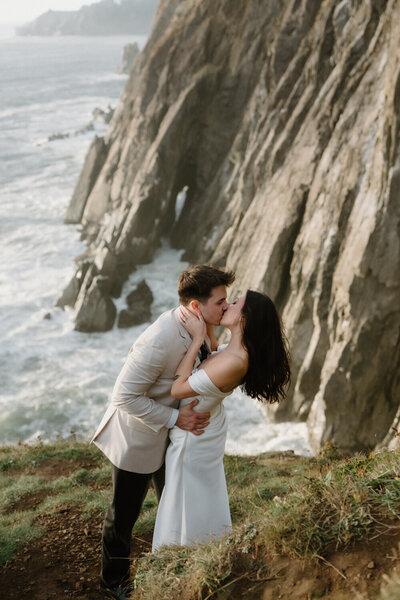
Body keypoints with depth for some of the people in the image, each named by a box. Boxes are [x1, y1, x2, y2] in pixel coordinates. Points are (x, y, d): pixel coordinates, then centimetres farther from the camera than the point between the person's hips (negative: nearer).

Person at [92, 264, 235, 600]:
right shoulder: (161, 341, -37)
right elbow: (125, 396, -31)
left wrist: (212, 344, -13)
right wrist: (174, 418, -27)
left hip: (170, 432, 8)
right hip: (139, 437, -8)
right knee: (124, 514, 15)